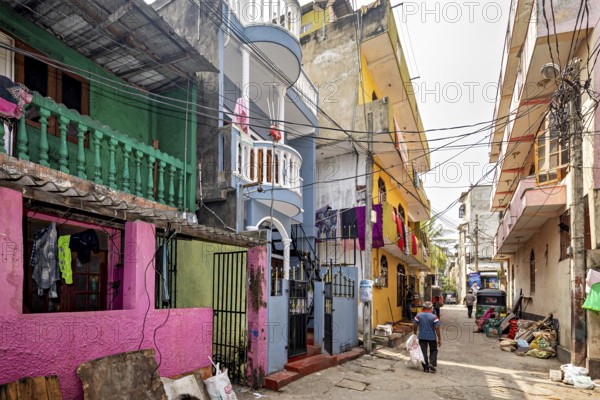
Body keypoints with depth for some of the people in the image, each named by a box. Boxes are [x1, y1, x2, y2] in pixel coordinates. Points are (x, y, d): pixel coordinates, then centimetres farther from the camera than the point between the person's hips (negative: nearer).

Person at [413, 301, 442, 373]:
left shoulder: (418, 316, -5)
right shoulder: (434, 317, -12)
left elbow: (415, 326, 0)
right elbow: (437, 328, -12)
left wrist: (415, 334, 17)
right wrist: (439, 339, -5)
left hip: (422, 337, 1)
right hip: (432, 337, -1)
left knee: (423, 352, 10)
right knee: (433, 350, 18)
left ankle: (426, 367, 11)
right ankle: (432, 363, 0)